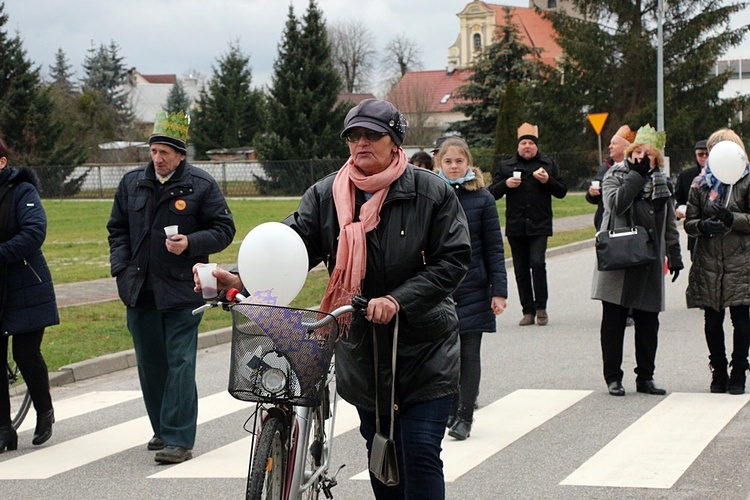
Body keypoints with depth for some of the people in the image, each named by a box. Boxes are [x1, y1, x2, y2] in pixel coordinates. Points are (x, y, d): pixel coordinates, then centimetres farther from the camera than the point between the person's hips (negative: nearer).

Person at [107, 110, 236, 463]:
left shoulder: (201, 186, -2)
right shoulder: (132, 183, 10)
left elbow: (223, 230, 1)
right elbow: (117, 229, 18)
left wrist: (190, 243, -16)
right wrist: (121, 269, 6)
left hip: (182, 291, -5)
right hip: (140, 291, 5)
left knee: (179, 364, -8)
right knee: (150, 364, 11)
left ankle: (179, 439, -8)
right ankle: (163, 430, 25)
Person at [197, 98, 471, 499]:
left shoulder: (433, 192, -5)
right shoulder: (325, 195, 3)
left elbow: (453, 260, -9)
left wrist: (397, 300, -22)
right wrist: (241, 279, -26)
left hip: (424, 350, -4)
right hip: (362, 349, 4)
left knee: (420, 454, -10)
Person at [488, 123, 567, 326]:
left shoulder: (549, 164, 9)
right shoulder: (506, 166, 10)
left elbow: (562, 192, 8)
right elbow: (492, 193, 8)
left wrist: (548, 181, -10)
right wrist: (505, 184, -11)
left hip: (539, 225, -2)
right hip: (515, 226, 2)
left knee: (537, 262, -16)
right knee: (521, 269, 3)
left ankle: (541, 307, -3)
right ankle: (528, 311, 11)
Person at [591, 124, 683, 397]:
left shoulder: (662, 182, 14)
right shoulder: (614, 176, 1)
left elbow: (669, 224, 19)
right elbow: (616, 204, -19)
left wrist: (674, 257, 16)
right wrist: (636, 175, -16)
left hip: (650, 262, 4)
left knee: (648, 322, 5)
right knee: (614, 320, 1)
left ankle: (645, 377, 14)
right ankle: (613, 377, 9)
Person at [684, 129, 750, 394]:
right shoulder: (700, 183, 12)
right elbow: (689, 223, 10)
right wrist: (703, 225, -11)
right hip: (708, 262, 2)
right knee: (712, 321, 4)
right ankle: (718, 372, 16)